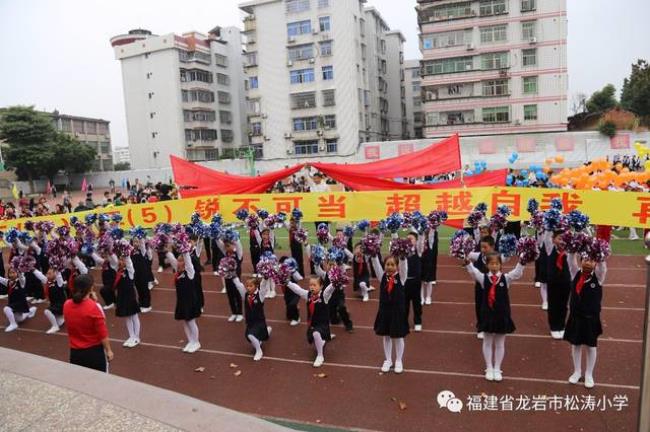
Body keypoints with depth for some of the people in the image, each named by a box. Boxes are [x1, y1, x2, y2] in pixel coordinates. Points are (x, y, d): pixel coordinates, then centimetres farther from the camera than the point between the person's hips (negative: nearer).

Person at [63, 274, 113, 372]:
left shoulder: (66, 305, -6)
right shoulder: (94, 307, -20)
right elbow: (102, 333, -16)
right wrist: (108, 350, -6)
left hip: (75, 351, 4)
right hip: (94, 350, -4)